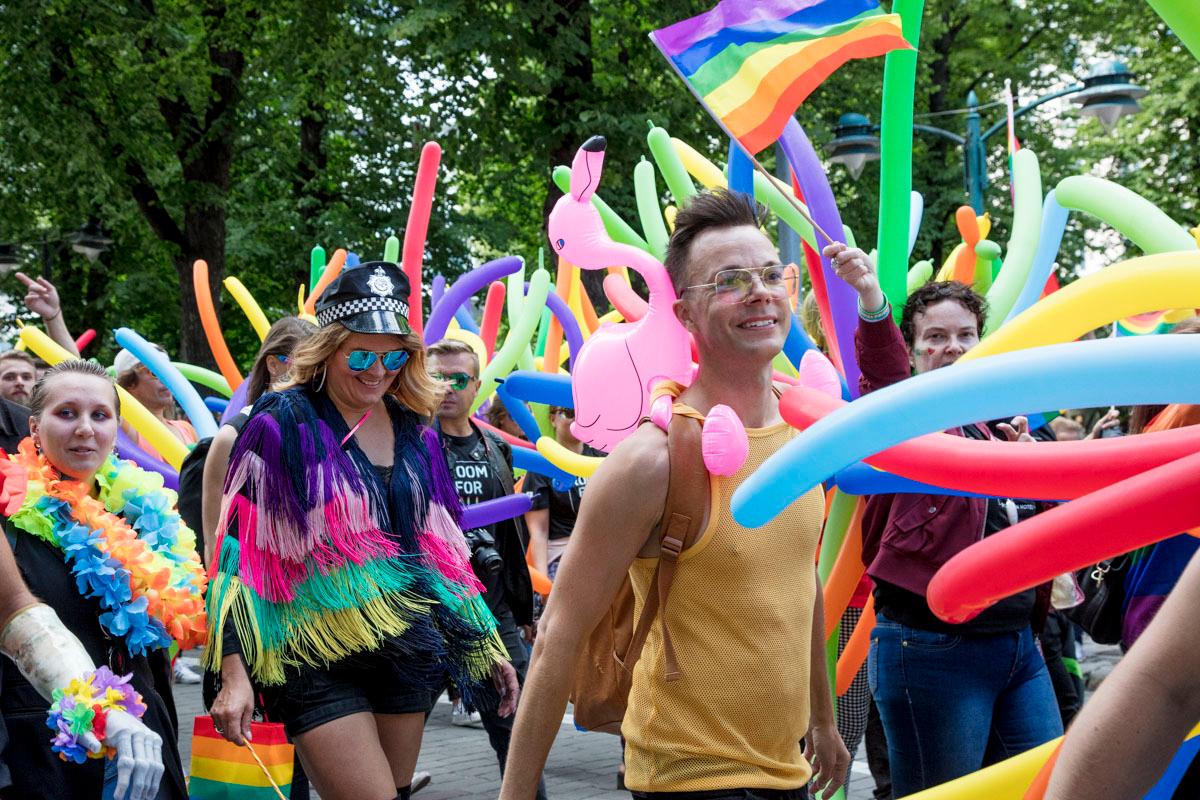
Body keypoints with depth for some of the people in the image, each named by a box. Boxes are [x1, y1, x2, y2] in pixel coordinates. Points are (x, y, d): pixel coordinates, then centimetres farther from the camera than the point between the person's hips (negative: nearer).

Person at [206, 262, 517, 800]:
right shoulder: (284, 423, -7)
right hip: (318, 658, -6)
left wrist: (485, 646, 14)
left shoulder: (414, 432, 10)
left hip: (404, 651, 6)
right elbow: (238, 551, -10)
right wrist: (234, 673, -17)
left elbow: (441, 548, 18)